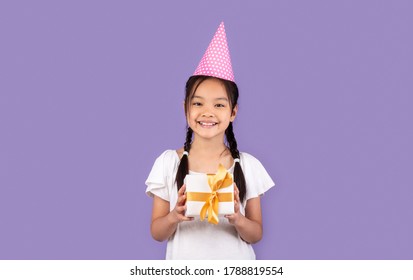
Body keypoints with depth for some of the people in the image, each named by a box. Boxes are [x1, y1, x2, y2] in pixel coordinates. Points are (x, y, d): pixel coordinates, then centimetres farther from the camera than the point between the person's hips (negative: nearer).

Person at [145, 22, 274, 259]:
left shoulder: (248, 165, -9)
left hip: (235, 268, 0)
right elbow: (157, 233, -5)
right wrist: (174, 216, -23)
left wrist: (237, 219, -22)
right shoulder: (168, 162, -10)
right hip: (184, 265, 0)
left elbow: (256, 235, -4)